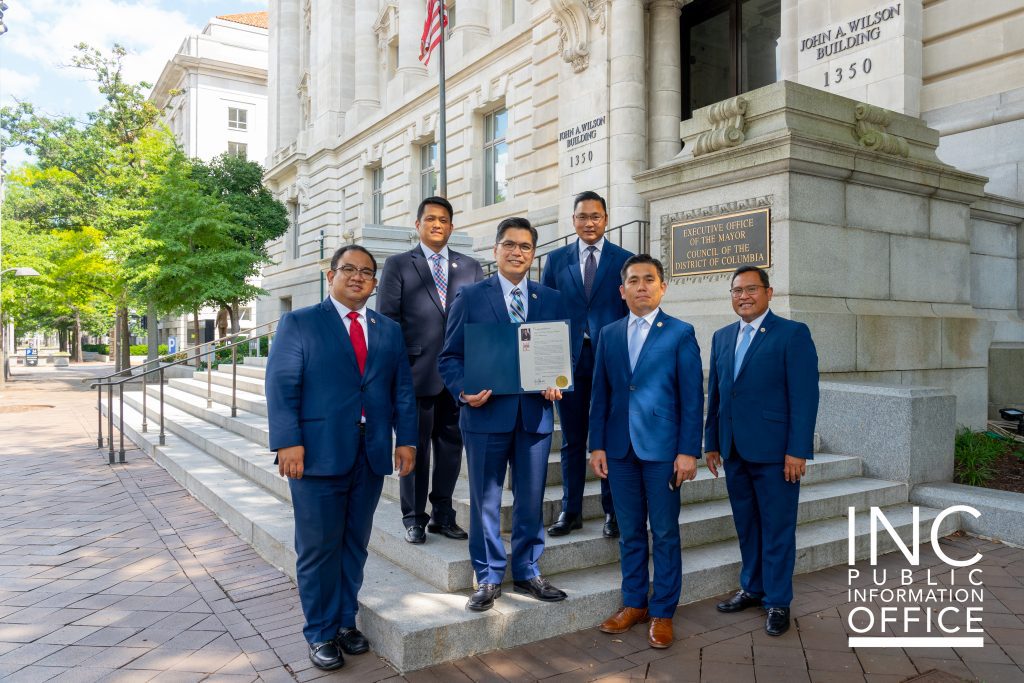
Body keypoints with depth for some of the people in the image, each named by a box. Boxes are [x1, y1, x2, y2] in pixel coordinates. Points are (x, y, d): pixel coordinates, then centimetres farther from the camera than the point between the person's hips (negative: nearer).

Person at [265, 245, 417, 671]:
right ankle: (321, 633, 19)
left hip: (372, 456, 4)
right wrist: (288, 442, -14)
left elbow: (403, 389, 12)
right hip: (318, 454, -3)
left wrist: (406, 439, 3)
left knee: (355, 544, 12)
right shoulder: (298, 324, 3)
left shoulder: (390, 331, 14)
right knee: (318, 548, 4)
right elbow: (281, 386, -5)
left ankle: (346, 621, 28)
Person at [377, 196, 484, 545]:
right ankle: (414, 517, 19)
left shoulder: (470, 267, 11)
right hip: (418, 371, -3)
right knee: (416, 447, 6)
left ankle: (442, 515, 24)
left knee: (451, 446, 10)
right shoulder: (398, 265, 5)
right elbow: (387, 319, 0)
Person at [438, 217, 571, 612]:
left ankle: (527, 573, 30)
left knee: (531, 500, 12)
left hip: (535, 414, 3)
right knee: (485, 501, 7)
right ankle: (488, 579, 23)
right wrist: (464, 390, -17)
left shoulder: (551, 300, 10)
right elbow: (450, 356, 0)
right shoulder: (470, 297, 2)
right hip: (486, 413, -2)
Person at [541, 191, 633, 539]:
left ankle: (613, 511, 19)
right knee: (572, 439, 10)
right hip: (569, 360, 2)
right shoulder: (556, 259, 7)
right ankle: (571, 511, 21)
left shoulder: (624, 259, 3)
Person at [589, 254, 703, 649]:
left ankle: (662, 613, 19)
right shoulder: (609, 335, 9)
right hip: (620, 450, 4)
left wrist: (688, 452, -10)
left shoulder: (681, 333, -2)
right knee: (630, 532, 13)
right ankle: (634, 604, 27)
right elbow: (600, 395, 9)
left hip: (662, 449, -3)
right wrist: (597, 445, 3)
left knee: (665, 534, 6)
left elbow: (692, 397, -5)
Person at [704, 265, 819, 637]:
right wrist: (712, 442, 12)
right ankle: (752, 588, 32)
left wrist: (797, 450, -16)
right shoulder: (722, 337, 12)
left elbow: (804, 395, -11)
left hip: (774, 452, -5)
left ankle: (778, 602, 19)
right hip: (734, 451, 6)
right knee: (746, 525, 16)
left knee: (777, 529, 5)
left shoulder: (793, 334, -6)